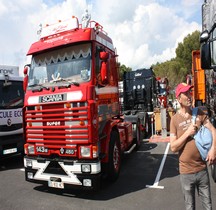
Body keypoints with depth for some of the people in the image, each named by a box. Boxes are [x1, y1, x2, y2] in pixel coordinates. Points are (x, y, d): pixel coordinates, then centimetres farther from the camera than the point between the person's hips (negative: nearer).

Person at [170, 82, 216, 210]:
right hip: (186, 171, -3)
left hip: (202, 168, 3)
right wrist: (187, 133, -18)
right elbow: (173, 147, -10)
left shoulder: (199, 113, 0)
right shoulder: (175, 119, -10)